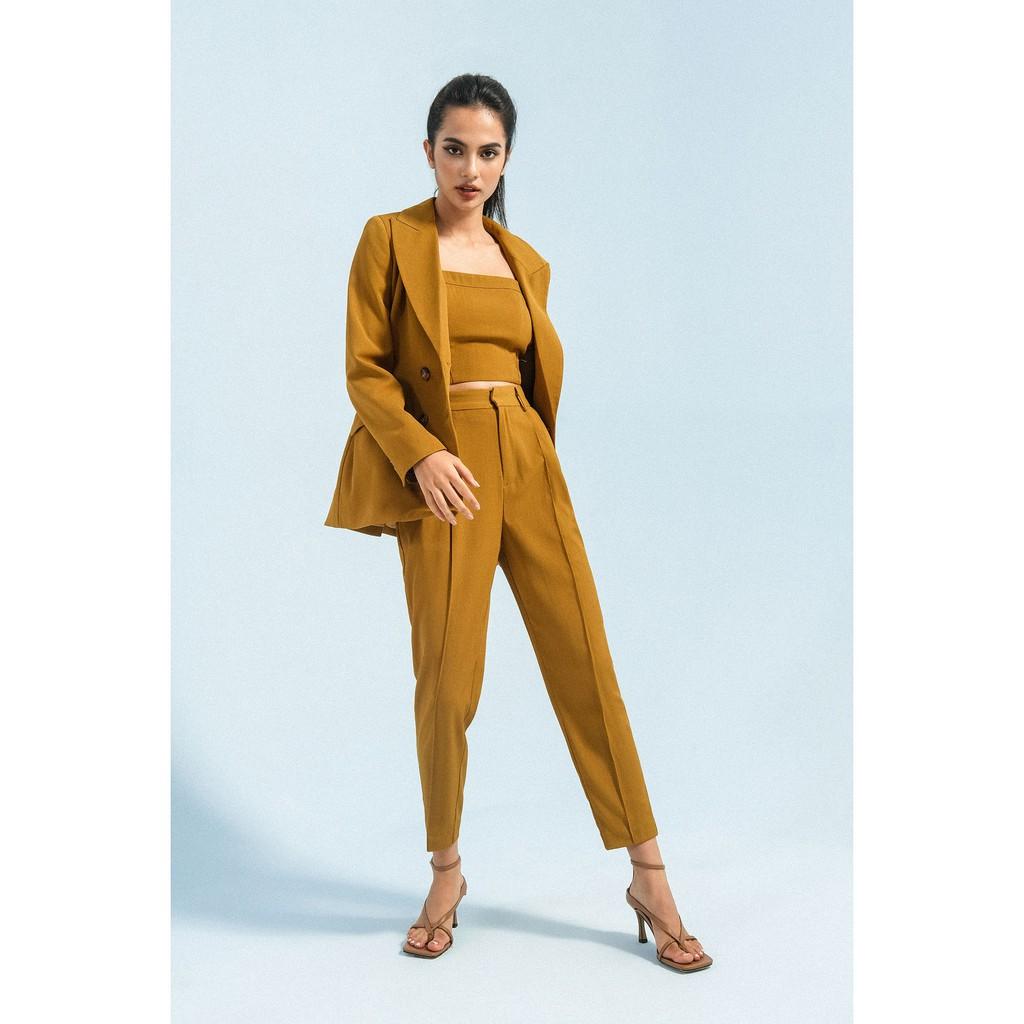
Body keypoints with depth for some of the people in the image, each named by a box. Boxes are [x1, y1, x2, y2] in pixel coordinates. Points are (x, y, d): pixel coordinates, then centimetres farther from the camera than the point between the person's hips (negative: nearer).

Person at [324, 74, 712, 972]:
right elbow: (364, 369, -3)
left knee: (585, 661, 2)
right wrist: (421, 455, -16)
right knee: (449, 678, -2)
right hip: (444, 473, -4)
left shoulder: (526, 261, 16)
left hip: (528, 466, 4)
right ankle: (446, 873, 21)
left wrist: (528, 457, 14)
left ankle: (649, 878, 12)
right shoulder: (389, 239, 2)